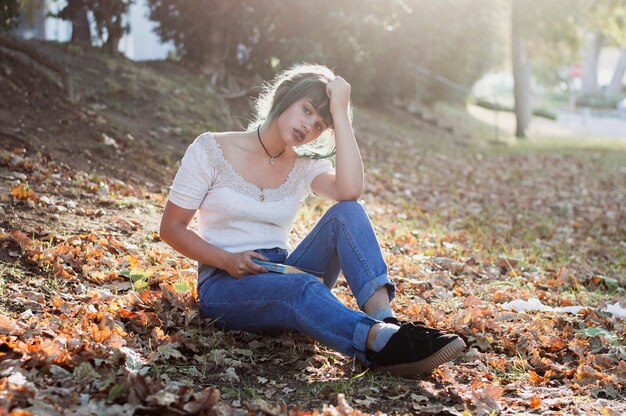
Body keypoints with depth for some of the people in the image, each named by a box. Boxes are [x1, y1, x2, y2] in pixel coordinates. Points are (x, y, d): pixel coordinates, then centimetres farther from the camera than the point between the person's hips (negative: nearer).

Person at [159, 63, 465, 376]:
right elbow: (171, 227, -2)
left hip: (280, 276, 4)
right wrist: (228, 260, -17)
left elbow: (350, 190, -17)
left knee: (346, 212, -21)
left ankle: (384, 319, -41)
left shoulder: (304, 166, 8)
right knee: (302, 285, -38)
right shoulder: (211, 150, -1)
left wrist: (339, 113, -13)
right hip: (224, 284, -4)